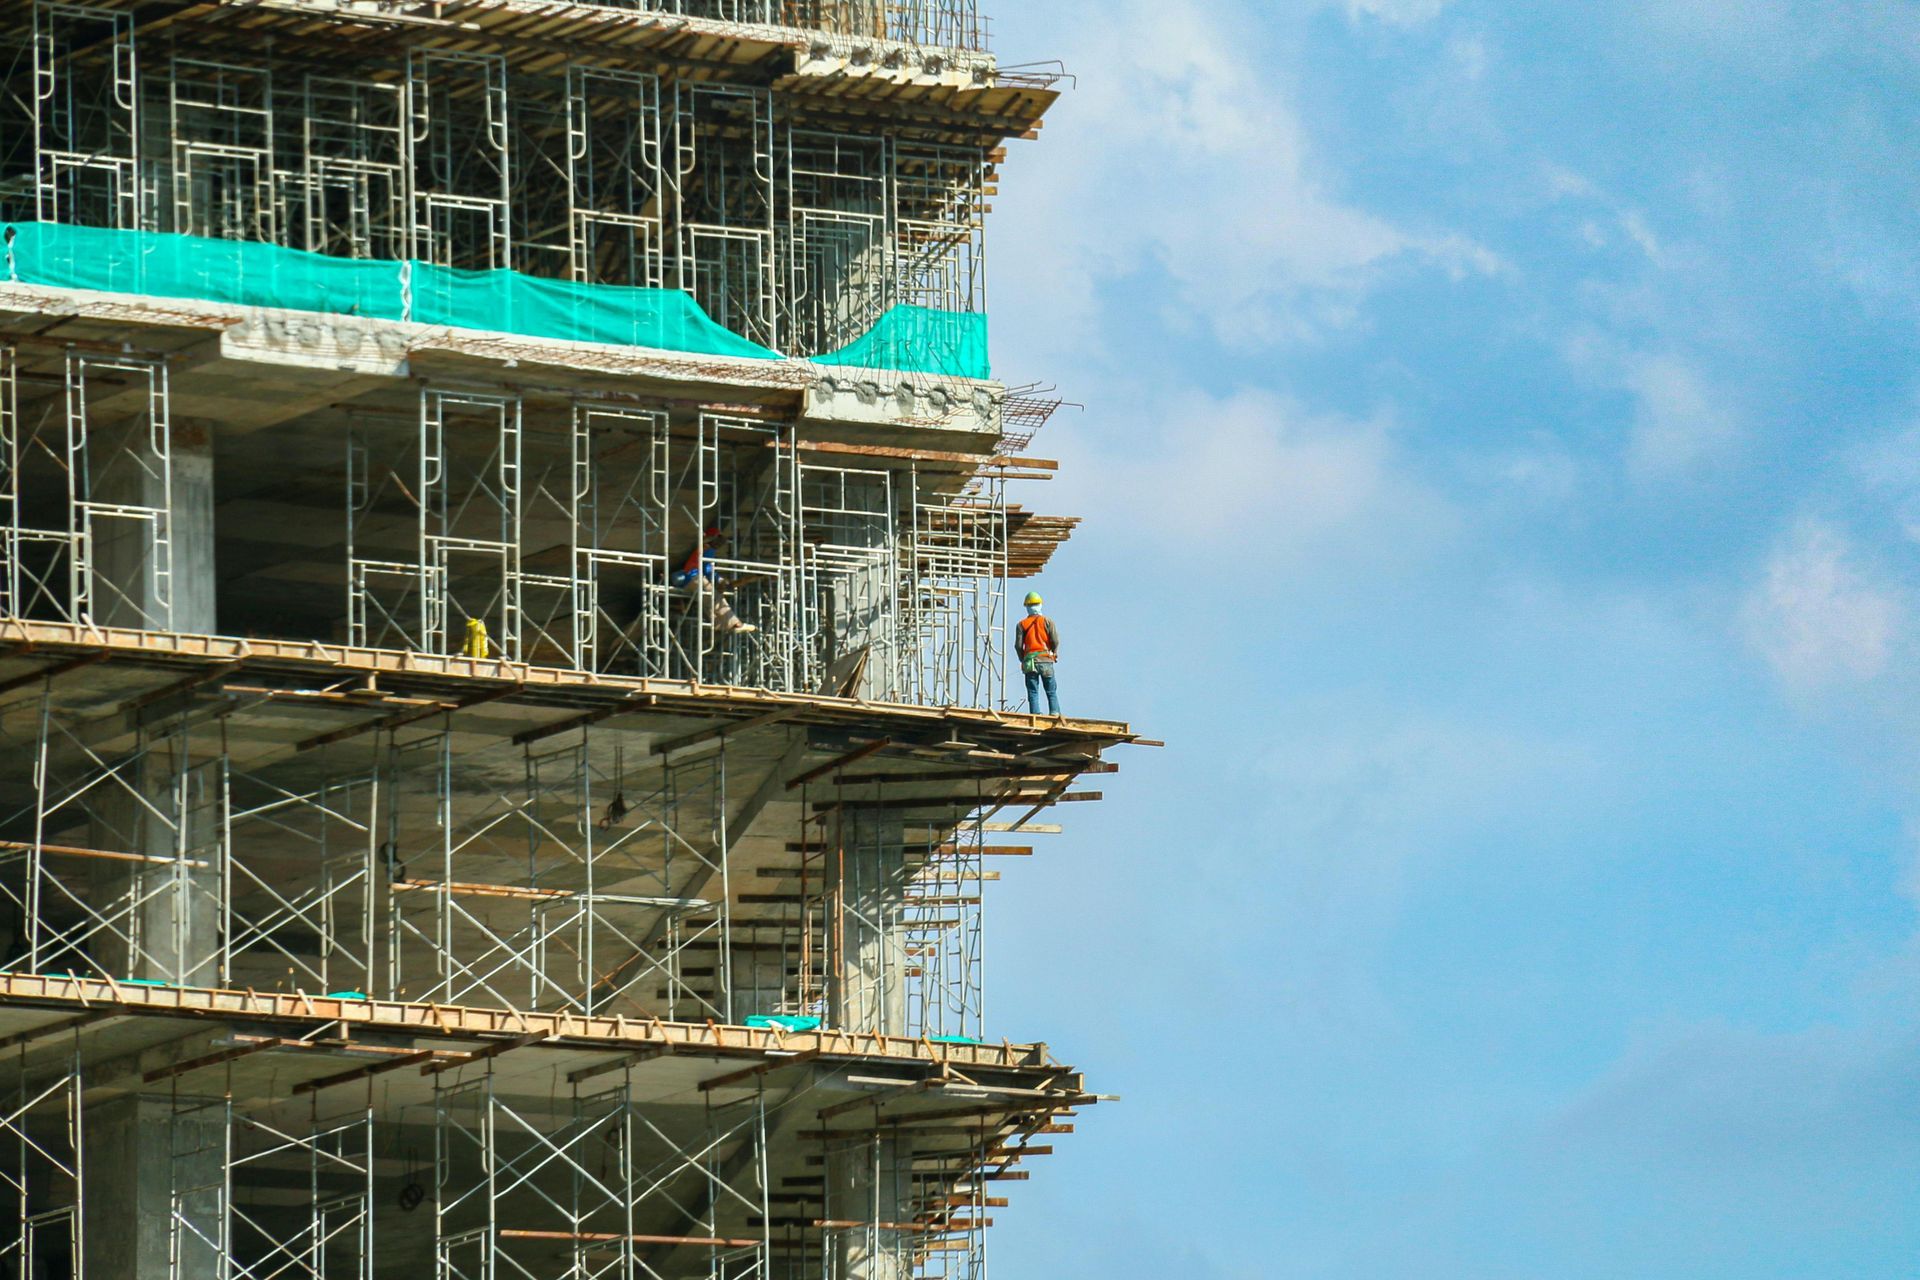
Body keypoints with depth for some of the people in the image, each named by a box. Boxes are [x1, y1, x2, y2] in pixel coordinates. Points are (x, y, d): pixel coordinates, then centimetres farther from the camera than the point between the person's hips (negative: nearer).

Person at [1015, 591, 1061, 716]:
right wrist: (1055, 654, 13)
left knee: (1033, 693, 2)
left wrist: (1022, 659, 14)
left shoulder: (1022, 624, 6)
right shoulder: (1047, 621, 2)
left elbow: (1018, 645, -1)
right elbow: (1055, 641, -5)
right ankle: (1055, 713, -8)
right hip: (1046, 660, 0)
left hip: (1030, 661, 0)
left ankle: (1035, 715, -8)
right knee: (1052, 692, 5)